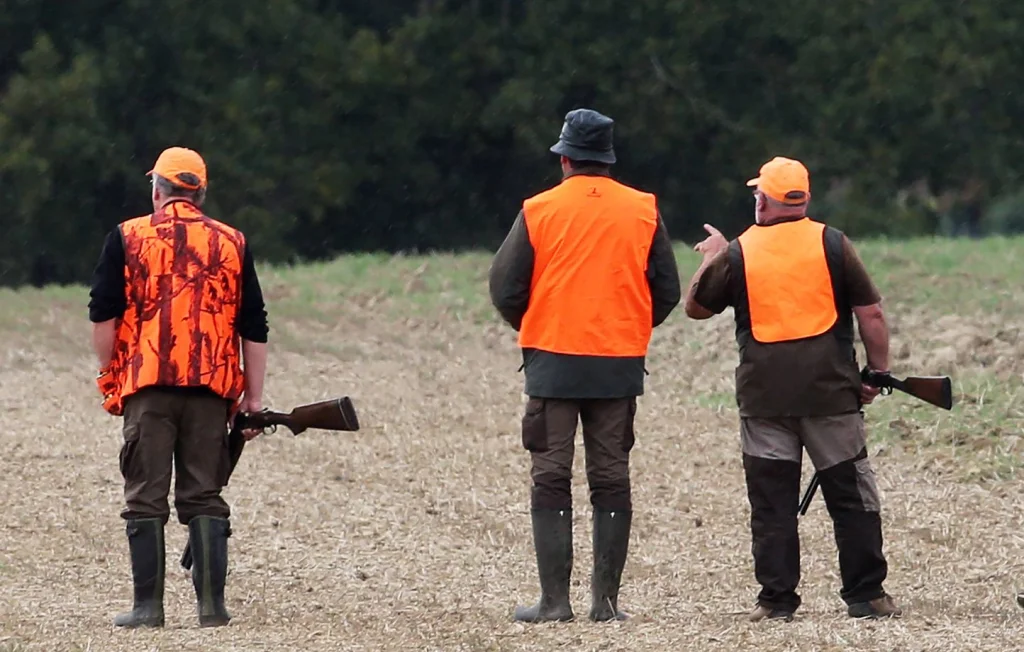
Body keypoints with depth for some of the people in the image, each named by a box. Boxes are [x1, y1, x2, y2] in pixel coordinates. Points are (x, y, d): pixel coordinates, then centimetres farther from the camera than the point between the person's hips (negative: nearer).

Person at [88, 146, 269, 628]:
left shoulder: (127, 239, 3)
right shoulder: (232, 244, 9)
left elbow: (103, 314, 0)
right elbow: (254, 328, 8)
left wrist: (108, 375, 11)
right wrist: (253, 398, 11)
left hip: (146, 387, -2)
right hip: (211, 389, 2)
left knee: (145, 499, 1)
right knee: (203, 497, 7)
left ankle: (148, 607, -2)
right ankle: (212, 605, 1)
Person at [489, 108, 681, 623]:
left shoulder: (539, 212, -5)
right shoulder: (643, 211, 1)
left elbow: (504, 289, -3)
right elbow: (667, 291, 5)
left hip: (552, 362, -2)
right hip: (621, 365, 2)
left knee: (550, 478, 3)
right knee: (611, 479, 7)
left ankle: (555, 600, -2)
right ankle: (606, 600, 5)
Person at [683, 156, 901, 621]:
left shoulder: (737, 254, 1)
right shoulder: (832, 244, 0)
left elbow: (695, 307, 16)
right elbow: (871, 314, -2)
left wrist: (710, 258, 30)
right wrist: (878, 371, 8)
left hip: (764, 393, 0)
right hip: (830, 390, 0)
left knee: (771, 501, 5)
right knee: (851, 496, 6)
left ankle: (776, 600, 3)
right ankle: (865, 596, 6)